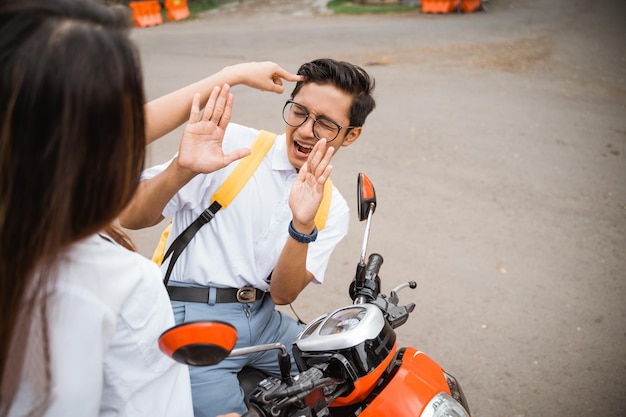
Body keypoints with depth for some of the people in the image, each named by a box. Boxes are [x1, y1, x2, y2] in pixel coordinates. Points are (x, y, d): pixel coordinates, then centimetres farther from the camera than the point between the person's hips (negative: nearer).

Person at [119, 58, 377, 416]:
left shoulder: (332, 209, 4)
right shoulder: (229, 144, -9)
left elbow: (282, 294, -7)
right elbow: (130, 218, -13)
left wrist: (302, 226, -24)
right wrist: (182, 169, -32)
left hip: (262, 320, 5)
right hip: (191, 319, -4)